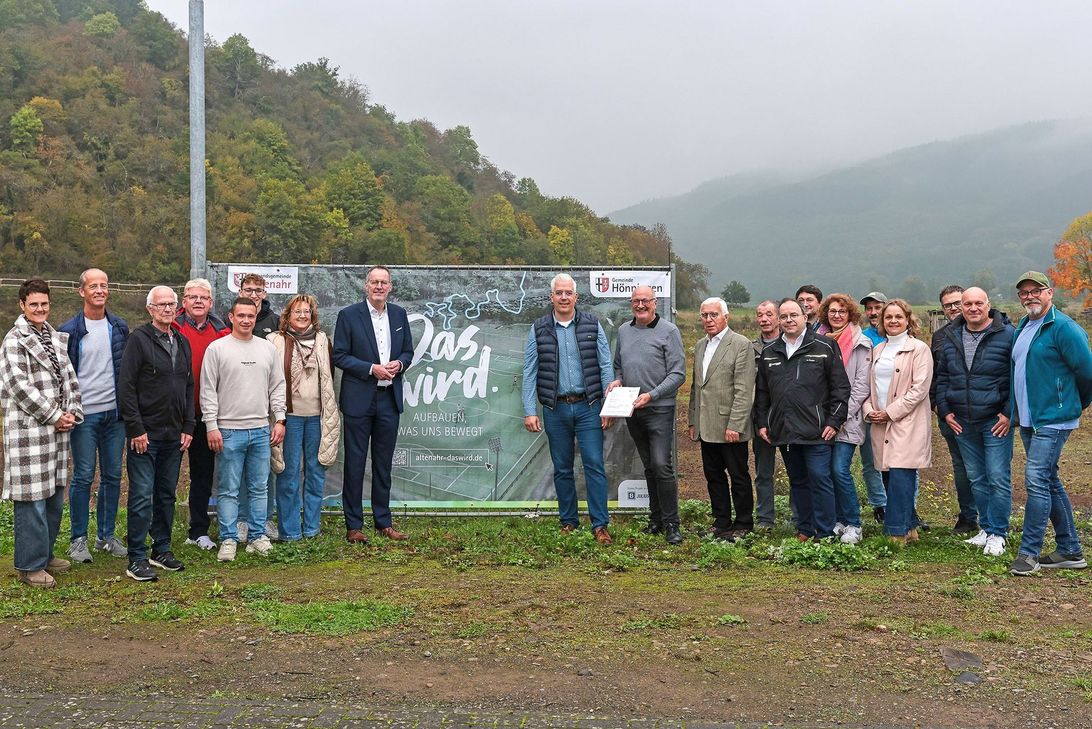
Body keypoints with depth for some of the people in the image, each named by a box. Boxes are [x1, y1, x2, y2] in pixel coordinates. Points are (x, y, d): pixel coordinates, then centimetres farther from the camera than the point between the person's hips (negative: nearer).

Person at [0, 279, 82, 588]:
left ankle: (45, 554, 26)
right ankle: (30, 565, 5)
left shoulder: (56, 338, 14)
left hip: (57, 427, 7)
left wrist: (71, 413, 1)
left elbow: (69, 378, 15)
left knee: (55, 495, 13)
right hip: (28, 429, -7)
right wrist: (54, 416, -13)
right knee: (32, 498, -4)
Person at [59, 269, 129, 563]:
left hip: (115, 412, 4)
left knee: (112, 476, 9)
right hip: (85, 414, -4)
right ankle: (78, 540, 11)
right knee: (83, 477, 0)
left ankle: (106, 535, 20)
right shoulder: (69, 330, -3)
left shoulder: (120, 327, 8)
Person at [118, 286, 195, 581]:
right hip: (145, 434, -6)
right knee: (141, 497, -4)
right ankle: (137, 559, 2)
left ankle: (162, 550, 24)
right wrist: (136, 429, -14)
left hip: (174, 435, 6)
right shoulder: (139, 339, -7)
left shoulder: (182, 342, 13)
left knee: (167, 495, 13)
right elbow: (126, 387, -11)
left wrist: (188, 427, 8)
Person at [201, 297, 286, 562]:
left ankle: (257, 536, 18)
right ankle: (228, 540, 9)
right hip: (228, 430, -3)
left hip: (261, 430, 4)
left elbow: (277, 387, 13)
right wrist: (212, 426, -8)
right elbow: (208, 391, -3)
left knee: (258, 488, 10)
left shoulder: (267, 348, 9)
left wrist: (279, 420, 6)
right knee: (228, 490, 1)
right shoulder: (217, 348, -2)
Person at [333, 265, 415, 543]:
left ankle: (383, 521, 21)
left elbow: (408, 351, 14)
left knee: (384, 463, 11)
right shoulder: (349, 315, -4)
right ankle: (353, 525, 10)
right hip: (359, 399, -4)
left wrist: (399, 364, -8)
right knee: (355, 463, 2)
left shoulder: (399, 314, 9)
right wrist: (371, 369, -16)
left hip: (389, 398, 4)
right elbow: (339, 355, -6)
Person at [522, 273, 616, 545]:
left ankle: (600, 524, 2)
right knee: (562, 468, 10)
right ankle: (568, 521, 21)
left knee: (594, 465, -4)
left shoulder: (592, 325, 2)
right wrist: (529, 411, -5)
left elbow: (606, 366, 1)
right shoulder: (539, 329, 2)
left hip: (588, 406, -1)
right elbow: (529, 373, 2)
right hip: (555, 409, 1)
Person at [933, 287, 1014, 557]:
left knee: (998, 478, -3)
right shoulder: (949, 338, 7)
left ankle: (997, 533, 8)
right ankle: (986, 527, 24)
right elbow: (941, 378, 16)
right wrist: (944, 411, 7)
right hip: (962, 423, 5)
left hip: (996, 421, -5)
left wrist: (1009, 413, -11)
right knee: (976, 478, 13)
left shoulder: (1007, 334, -8)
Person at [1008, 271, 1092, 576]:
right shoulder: (1022, 328, 13)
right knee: (1050, 482, 13)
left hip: (1053, 420, -9)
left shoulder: (1063, 328, -13)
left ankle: (1029, 552, -7)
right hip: (1028, 419, 9)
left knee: (1036, 479, -13)